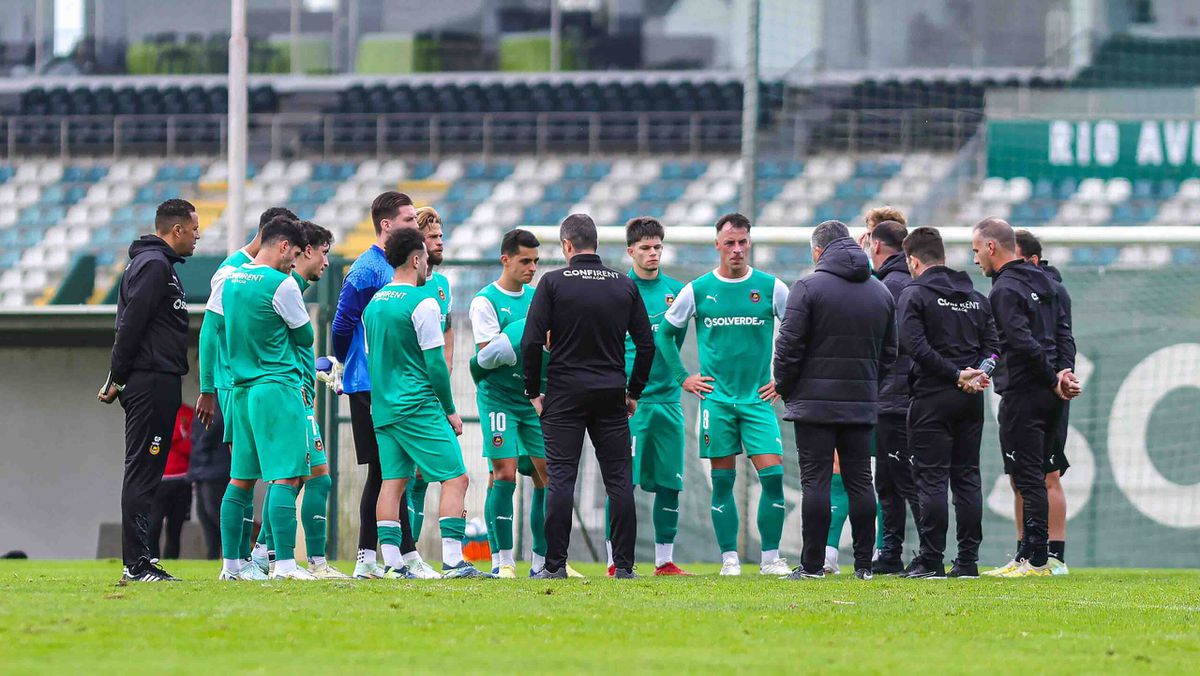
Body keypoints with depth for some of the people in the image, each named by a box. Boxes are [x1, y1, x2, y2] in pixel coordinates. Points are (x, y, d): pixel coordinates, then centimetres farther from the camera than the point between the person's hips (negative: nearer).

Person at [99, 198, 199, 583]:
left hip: (155, 386, 10)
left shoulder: (156, 263, 22)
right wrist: (118, 379, -15)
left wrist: (118, 378, 16)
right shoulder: (155, 265, -11)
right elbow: (131, 324, -17)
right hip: (152, 382, -10)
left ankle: (138, 563, 11)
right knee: (143, 473, -10)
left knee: (144, 474, 10)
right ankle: (136, 563, -11)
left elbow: (129, 325, 21)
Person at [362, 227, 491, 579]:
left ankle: (392, 562, 2)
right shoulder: (421, 303, -10)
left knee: (393, 481, 7)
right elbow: (435, 363, -11)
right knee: (455, 478, -5)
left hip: (383, 408, 8)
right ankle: (452, 561, -15)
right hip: (419, 407, -8)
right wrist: (450, 411, -3)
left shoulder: (374, 303, 13)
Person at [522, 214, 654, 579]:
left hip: (565, 394, -2)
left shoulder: (553, 282, -4)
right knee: (619, 480, 5)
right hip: (611, 394, 2)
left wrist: (534, 392, 2)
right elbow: (647, 344, 6)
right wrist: (634, 392, 16)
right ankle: (624, 565, 2)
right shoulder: (625, 285, 5)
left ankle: (555, 564, -4)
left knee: (560, 478, -1)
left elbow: (532, 342, -8)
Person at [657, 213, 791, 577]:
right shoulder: (697, 290, 2)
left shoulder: (771, 288, 1)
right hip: (715, 397, 0)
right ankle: (729, 558, 7)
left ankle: (771, 557, -2)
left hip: (759, 398, 0)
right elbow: (665, 333, 14)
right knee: (722, 480, 1)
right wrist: (683, 377, 8)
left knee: (773, 474, -9)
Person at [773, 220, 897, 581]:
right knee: (859, 481, 7)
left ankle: (812, 563, -6)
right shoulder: (881, 292, 12)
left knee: (816, 481, -4)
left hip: (816, 402, -5)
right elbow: (889, 352, 17)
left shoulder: (809, 287, -7)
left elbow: (789, 346, -10)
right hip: (862, 403, 5)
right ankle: (864, 564, 6)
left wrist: (785, 388, 3)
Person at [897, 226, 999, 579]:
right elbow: (993, 345, 9)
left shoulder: (913, 295, -4)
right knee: (967, 477, 8)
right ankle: (968, 559, 7)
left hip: (933, 396, -6)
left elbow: (916, 345, -16)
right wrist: (977, 373, -4)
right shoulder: (976, 297, 15)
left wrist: (956, 375, -14)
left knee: (931, 478, -4)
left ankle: (931, 559, -7)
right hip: (971, 402, 6)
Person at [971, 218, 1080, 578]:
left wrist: (1054, 380, -12)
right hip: (1049, 398, 9)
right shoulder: (1042, 281, 16)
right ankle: (1029, 556, 15)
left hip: (1022, 395, -9)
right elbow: (1063, 330, 13)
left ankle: (1037, 559, -8)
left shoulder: (1004, 290, -12)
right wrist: (1064, 372, 2)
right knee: (1033, 477, 13)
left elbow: (1024, 343, -20)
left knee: (1027, 478, -6)